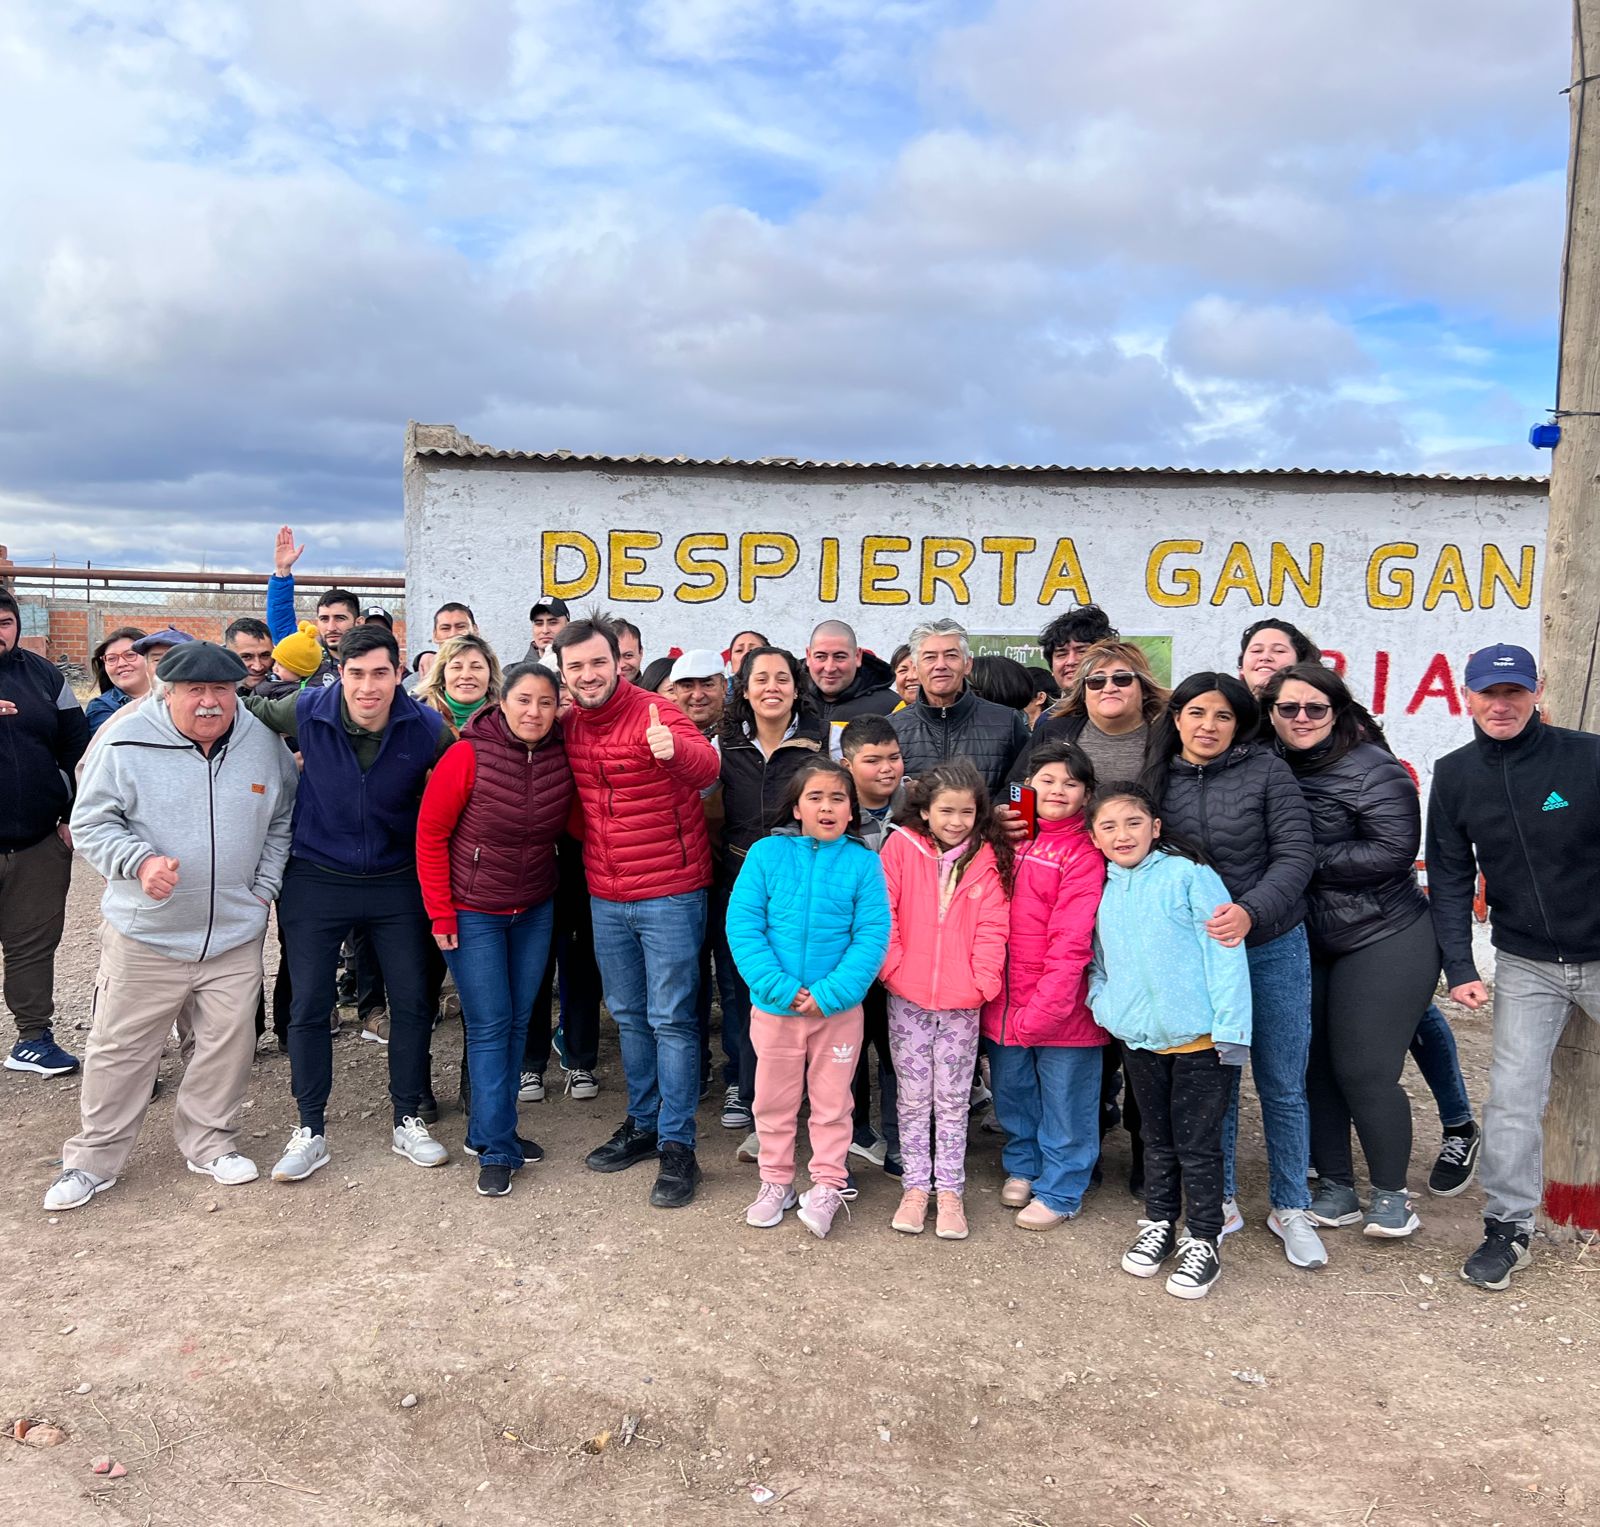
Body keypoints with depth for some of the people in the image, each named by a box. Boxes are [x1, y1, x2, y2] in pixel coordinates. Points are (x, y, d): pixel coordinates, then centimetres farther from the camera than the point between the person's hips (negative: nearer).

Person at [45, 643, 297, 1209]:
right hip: (144, 934, -2)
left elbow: (282, 822, 12)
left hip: (234, 934, 3)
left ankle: (209, 1141, 31)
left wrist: (264, 886, 5)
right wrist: (139, 861, -20)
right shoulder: (129, 742, -10)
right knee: (120, 1049, 8)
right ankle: (93, 1159, 26)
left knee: (229, 1040, 11)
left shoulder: (264, 743, -1)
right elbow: (90, 822, -4)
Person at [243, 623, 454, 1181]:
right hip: (315, 880, 0)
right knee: (309, 1006, 4)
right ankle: (310, 1131, 19)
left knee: (413, 1002, 5)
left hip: (397, 883, 1)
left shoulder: (428, 728, -13)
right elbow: (246, 712, 6)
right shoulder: (306, 711, -13)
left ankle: (408, 1122, 22)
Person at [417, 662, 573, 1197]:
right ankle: (496, 1149, 8)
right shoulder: (467, 756, -18)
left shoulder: (561, 757, -7)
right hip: (472, 912, -5)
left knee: (518, 1021, 11)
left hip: (535, 910, 5)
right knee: (489, 1026, -2)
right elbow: (431, 835, -12)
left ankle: (487, 1130, 27)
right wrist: (440, 913, -12)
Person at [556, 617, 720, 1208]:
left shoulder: (655, 713, -15)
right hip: (605, 898, 6)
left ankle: (677, 1145, 9)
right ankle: (642, 1124, 32)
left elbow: (707, 766, -35)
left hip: (669, 896, -6)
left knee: (671, 1019, 0)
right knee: (629, 1016, 17)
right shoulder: (568, 727, 4)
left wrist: (675, 749, -56)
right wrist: (585, 838, 6)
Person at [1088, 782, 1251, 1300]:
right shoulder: (1102, 890, 7)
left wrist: (1229, 1025, -16)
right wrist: (1101, 1001, 3)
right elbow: (1100, 958, 20)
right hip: (1138, 1038, 5)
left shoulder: (1187, 874, -10)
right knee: (1158, 1140, 18)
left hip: (1198, 1038, -5)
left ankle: (1202, 1243, 18)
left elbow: (1223, 950, -13)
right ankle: (1158, 1225, 33)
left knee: (1197, 1145, 4)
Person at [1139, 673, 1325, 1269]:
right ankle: (1221, 1201, 28)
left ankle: (1290, 1208, 25)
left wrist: (1250, 911, -26)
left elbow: (1296, 856, -11)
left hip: (1272, 947, -2)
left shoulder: (1266, 770, -6)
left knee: (1282, 1085, 8)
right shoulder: (1158, 779, 2)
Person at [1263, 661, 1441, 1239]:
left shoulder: (1371, 769, -12)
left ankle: (1392, 1196, 19)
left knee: (1363, 1072, -2)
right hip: (1304, 946, 6)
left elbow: (1393, 852, -20)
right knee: (1311, 1067, 8)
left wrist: (1308, 858, -19)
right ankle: (1336, 1192, 24)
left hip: (1382, 942, -6)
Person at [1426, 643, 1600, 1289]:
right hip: (1526, 964, 2)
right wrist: (1459, 968, -3)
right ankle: (1508, 1228, 11)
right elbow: (1449, 879, 2)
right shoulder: (1455, 776, -2)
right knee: (1513, 1096, -2)